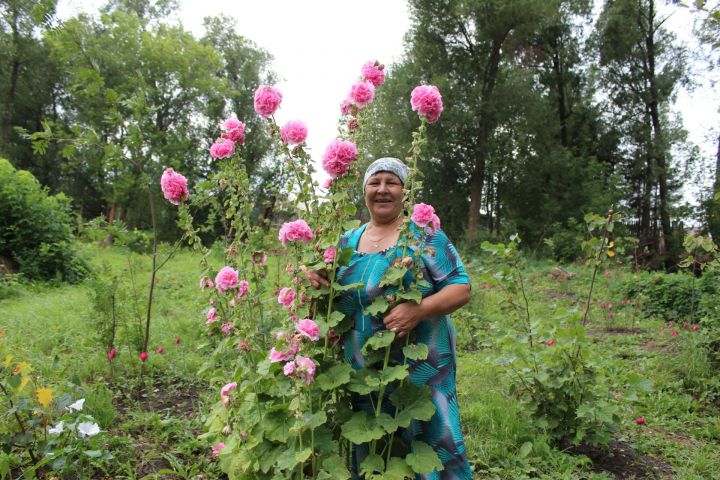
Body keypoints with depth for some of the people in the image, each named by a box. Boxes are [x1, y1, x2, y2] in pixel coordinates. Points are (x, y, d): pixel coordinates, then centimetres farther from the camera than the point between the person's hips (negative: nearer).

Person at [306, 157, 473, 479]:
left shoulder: (424, 234, -4)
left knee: (434, 441, 1)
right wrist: (319, 282, -7)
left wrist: (419, 309, -25)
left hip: (422, 367, -4)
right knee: (369, 453, 15)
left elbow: (461, 288, -8)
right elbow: (338, 299, 16)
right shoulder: (347, 242, 9)